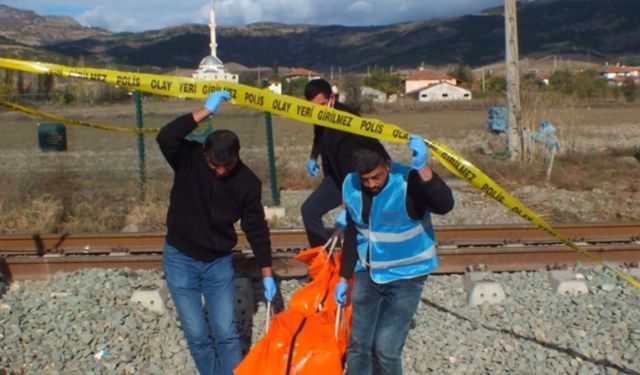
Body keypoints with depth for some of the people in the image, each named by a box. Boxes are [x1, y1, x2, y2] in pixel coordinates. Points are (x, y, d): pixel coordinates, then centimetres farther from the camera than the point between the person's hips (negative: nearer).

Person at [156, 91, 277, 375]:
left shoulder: (248, 183, -13)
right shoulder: (189, 159, -15)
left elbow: (256, 228, -4)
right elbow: (165, 138, -36)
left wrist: (267, 273, -1)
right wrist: (205, 111, -39)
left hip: (219, 262, 1)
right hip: (180, 260, -1)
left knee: (226, 333, 3)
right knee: (197, 334, 4)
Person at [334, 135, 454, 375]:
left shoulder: (408, 182, -22)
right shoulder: (350, 186, -6)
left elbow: (445, 205, -40)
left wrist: (423, 169, -54)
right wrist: (344, 278, 12)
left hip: (405, 275, -5)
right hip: (367, 274, 5)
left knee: (385, 347, -11)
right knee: (358, 345, 7)